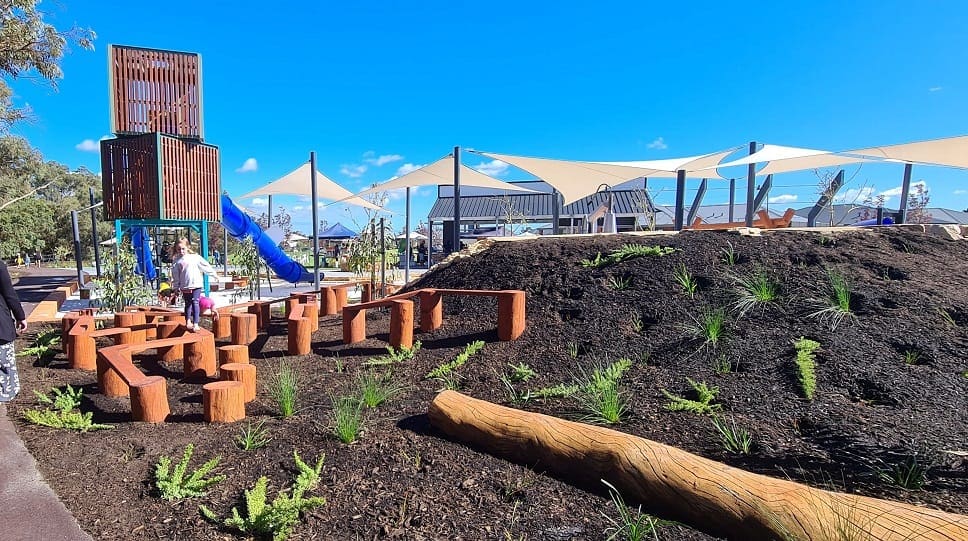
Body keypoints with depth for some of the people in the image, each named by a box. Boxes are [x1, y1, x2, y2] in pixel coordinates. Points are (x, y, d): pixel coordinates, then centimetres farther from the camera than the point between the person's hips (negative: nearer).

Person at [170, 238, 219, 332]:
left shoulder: (195, 257, 4)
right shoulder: (177, 261, 5)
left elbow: (205, 266, 12)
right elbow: (175, 276, 7)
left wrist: (213, 274, 15)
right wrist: (176, 288, 7)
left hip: (196, 284, -1)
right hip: (185, 286, 2)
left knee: (195, 302, -8)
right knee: (188, 304, 13)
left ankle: (195, 324, -10)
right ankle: (188, 322, 25)